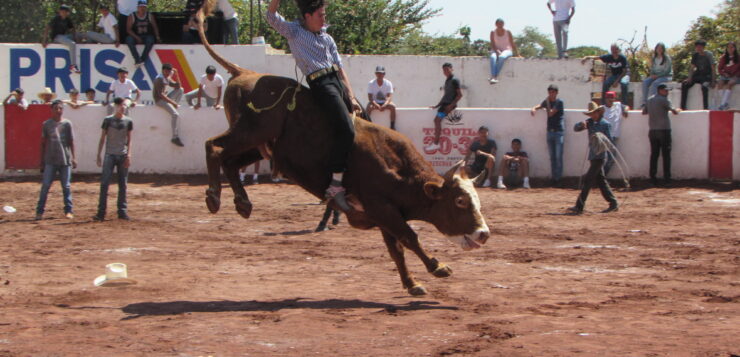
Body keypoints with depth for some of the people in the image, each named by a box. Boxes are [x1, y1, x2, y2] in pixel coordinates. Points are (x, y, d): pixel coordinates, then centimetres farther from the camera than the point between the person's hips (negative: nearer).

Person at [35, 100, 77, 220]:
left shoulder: (67, 124, 4)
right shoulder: (46, 124, 5)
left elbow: (71, 142, 5)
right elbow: (43, 143, 9)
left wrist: (73, 158, -3)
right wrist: (42, 161, 8)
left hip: (65, 160, 0)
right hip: (50, 160, 0)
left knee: (66, 186, 5)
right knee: (45, 186, -3)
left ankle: (68, 211, 12)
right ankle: (39, 211, -1)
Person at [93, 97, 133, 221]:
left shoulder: (128, 121, 5)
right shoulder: (108, 120, 1)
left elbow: (129, 140, 8)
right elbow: (102, 139, 5)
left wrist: (128, 154, -3)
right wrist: (98, 155, 1)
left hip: (123, 156, 2)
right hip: (110, 155, -2)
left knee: (123, 185, 4)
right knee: (104, 183, -8)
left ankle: (122, 211, 11)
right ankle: (101, 212, -7)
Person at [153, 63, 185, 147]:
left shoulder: (167, 78, 13)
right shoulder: (159, 79, -16)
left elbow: (177, 86, 14)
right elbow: (161, 94, -23)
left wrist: (176, 75, 3)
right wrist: (172, 102, -23)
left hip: (165, 98, 9)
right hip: (159, 100, -9)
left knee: (180, 90, 9)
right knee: (175, 115, -24)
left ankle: (175, 107, 7)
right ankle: (175, 137, -23)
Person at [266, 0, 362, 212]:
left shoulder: (327, 39, 22)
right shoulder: (294, 32, 8)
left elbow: (340, 67, 16)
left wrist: (351, 97, 7)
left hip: (338, 81, 8)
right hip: (321, 85, -8)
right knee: (347, 130, -24)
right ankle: (335, 186, -26)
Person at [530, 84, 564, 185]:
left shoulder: (559, 102, -7)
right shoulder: (546, 101, 12)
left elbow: (550, 113, -14)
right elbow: (538, 107, 11)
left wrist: (547, 103, -9)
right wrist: (534, 109, -11)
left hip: (558, 132, -6)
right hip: (550, 131, 6)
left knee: (558, 157, -7)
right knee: (552, 157, 6)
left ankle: (558, 178, -4)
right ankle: (553, 178, 9)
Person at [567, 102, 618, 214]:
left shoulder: (605, 124, -7)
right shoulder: (590, 122, 11)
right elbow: (576, 128, 8)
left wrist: (601, 138, -28)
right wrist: (581, 124, -13)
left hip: (600, 155, -7)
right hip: (593, 155, 7)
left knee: (588, 180, -10)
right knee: (600, 180, 11)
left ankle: (579, 207, -11)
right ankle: (613, 204, 19)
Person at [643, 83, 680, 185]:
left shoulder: (650, 100, 13)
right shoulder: (664, 100, -7)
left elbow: (644, 112, 21)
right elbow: (674, 112, -7)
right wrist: (678, 110, 15)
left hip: (652, 130, 6)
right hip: (664, 130, -6)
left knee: (654, 154, 6)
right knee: (666, 155, -1)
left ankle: (653, 177, 1)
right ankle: (667, 177, -3)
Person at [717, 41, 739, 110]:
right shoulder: (723, 58, 8)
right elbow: (720, 69, 11)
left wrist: (736, 75, -12)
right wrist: (724, 73, -7)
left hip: (735, 77, -3)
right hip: (725, 76, 3)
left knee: (729, 84, -34)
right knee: (720, 84, -29)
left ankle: (723, 104, -40)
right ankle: (727, 103, -28)